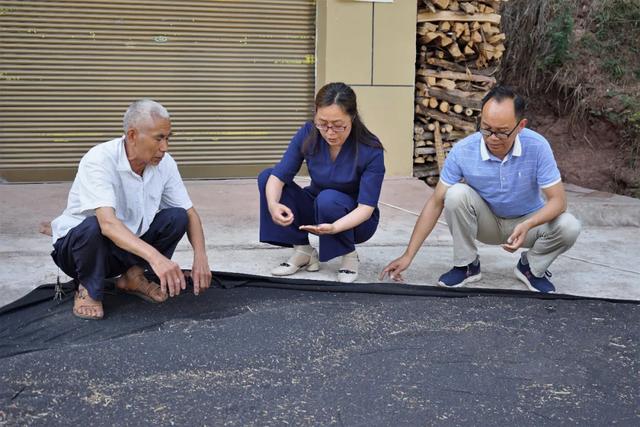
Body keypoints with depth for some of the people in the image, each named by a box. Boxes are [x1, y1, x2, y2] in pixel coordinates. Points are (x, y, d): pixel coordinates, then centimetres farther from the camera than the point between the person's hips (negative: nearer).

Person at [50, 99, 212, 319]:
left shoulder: (164, 163, -11)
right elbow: (107, 223, -42)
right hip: (76, 243, -5)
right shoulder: (100, 160, -28)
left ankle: (133, 277, 1)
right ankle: (88, 290, -9)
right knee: (92, 226, -37)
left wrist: (200, 257, -24)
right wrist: (155, 256, -55)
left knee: (176, 217, -16)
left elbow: (190, 213, -5)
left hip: (129, 247, 5)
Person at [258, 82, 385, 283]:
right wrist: (273, 203, -44)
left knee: (328, 198, -37)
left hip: (354, 220, -4)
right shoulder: (308, 134, -17)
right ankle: (303, 251, -7)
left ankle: (349, 255, -7)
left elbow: (366, 206, -28)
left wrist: (334, 227, -47)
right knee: (266, 176, -16)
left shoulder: (371, 150, -26)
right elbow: (278, 176, -20)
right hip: (317, 213, 4)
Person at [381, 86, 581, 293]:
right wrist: (408, 255, -21)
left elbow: (558, 200, -22)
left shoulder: (537, 146, -25)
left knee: (569, 227, -28)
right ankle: (466, 265, -7)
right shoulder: (462, 151, -24)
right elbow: (436, 202, -18)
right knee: (456, 194, -29)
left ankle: (531, 267, 3)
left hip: (527, 222, 0)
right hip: (486, 223, 0)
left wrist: (528, 225, -44)